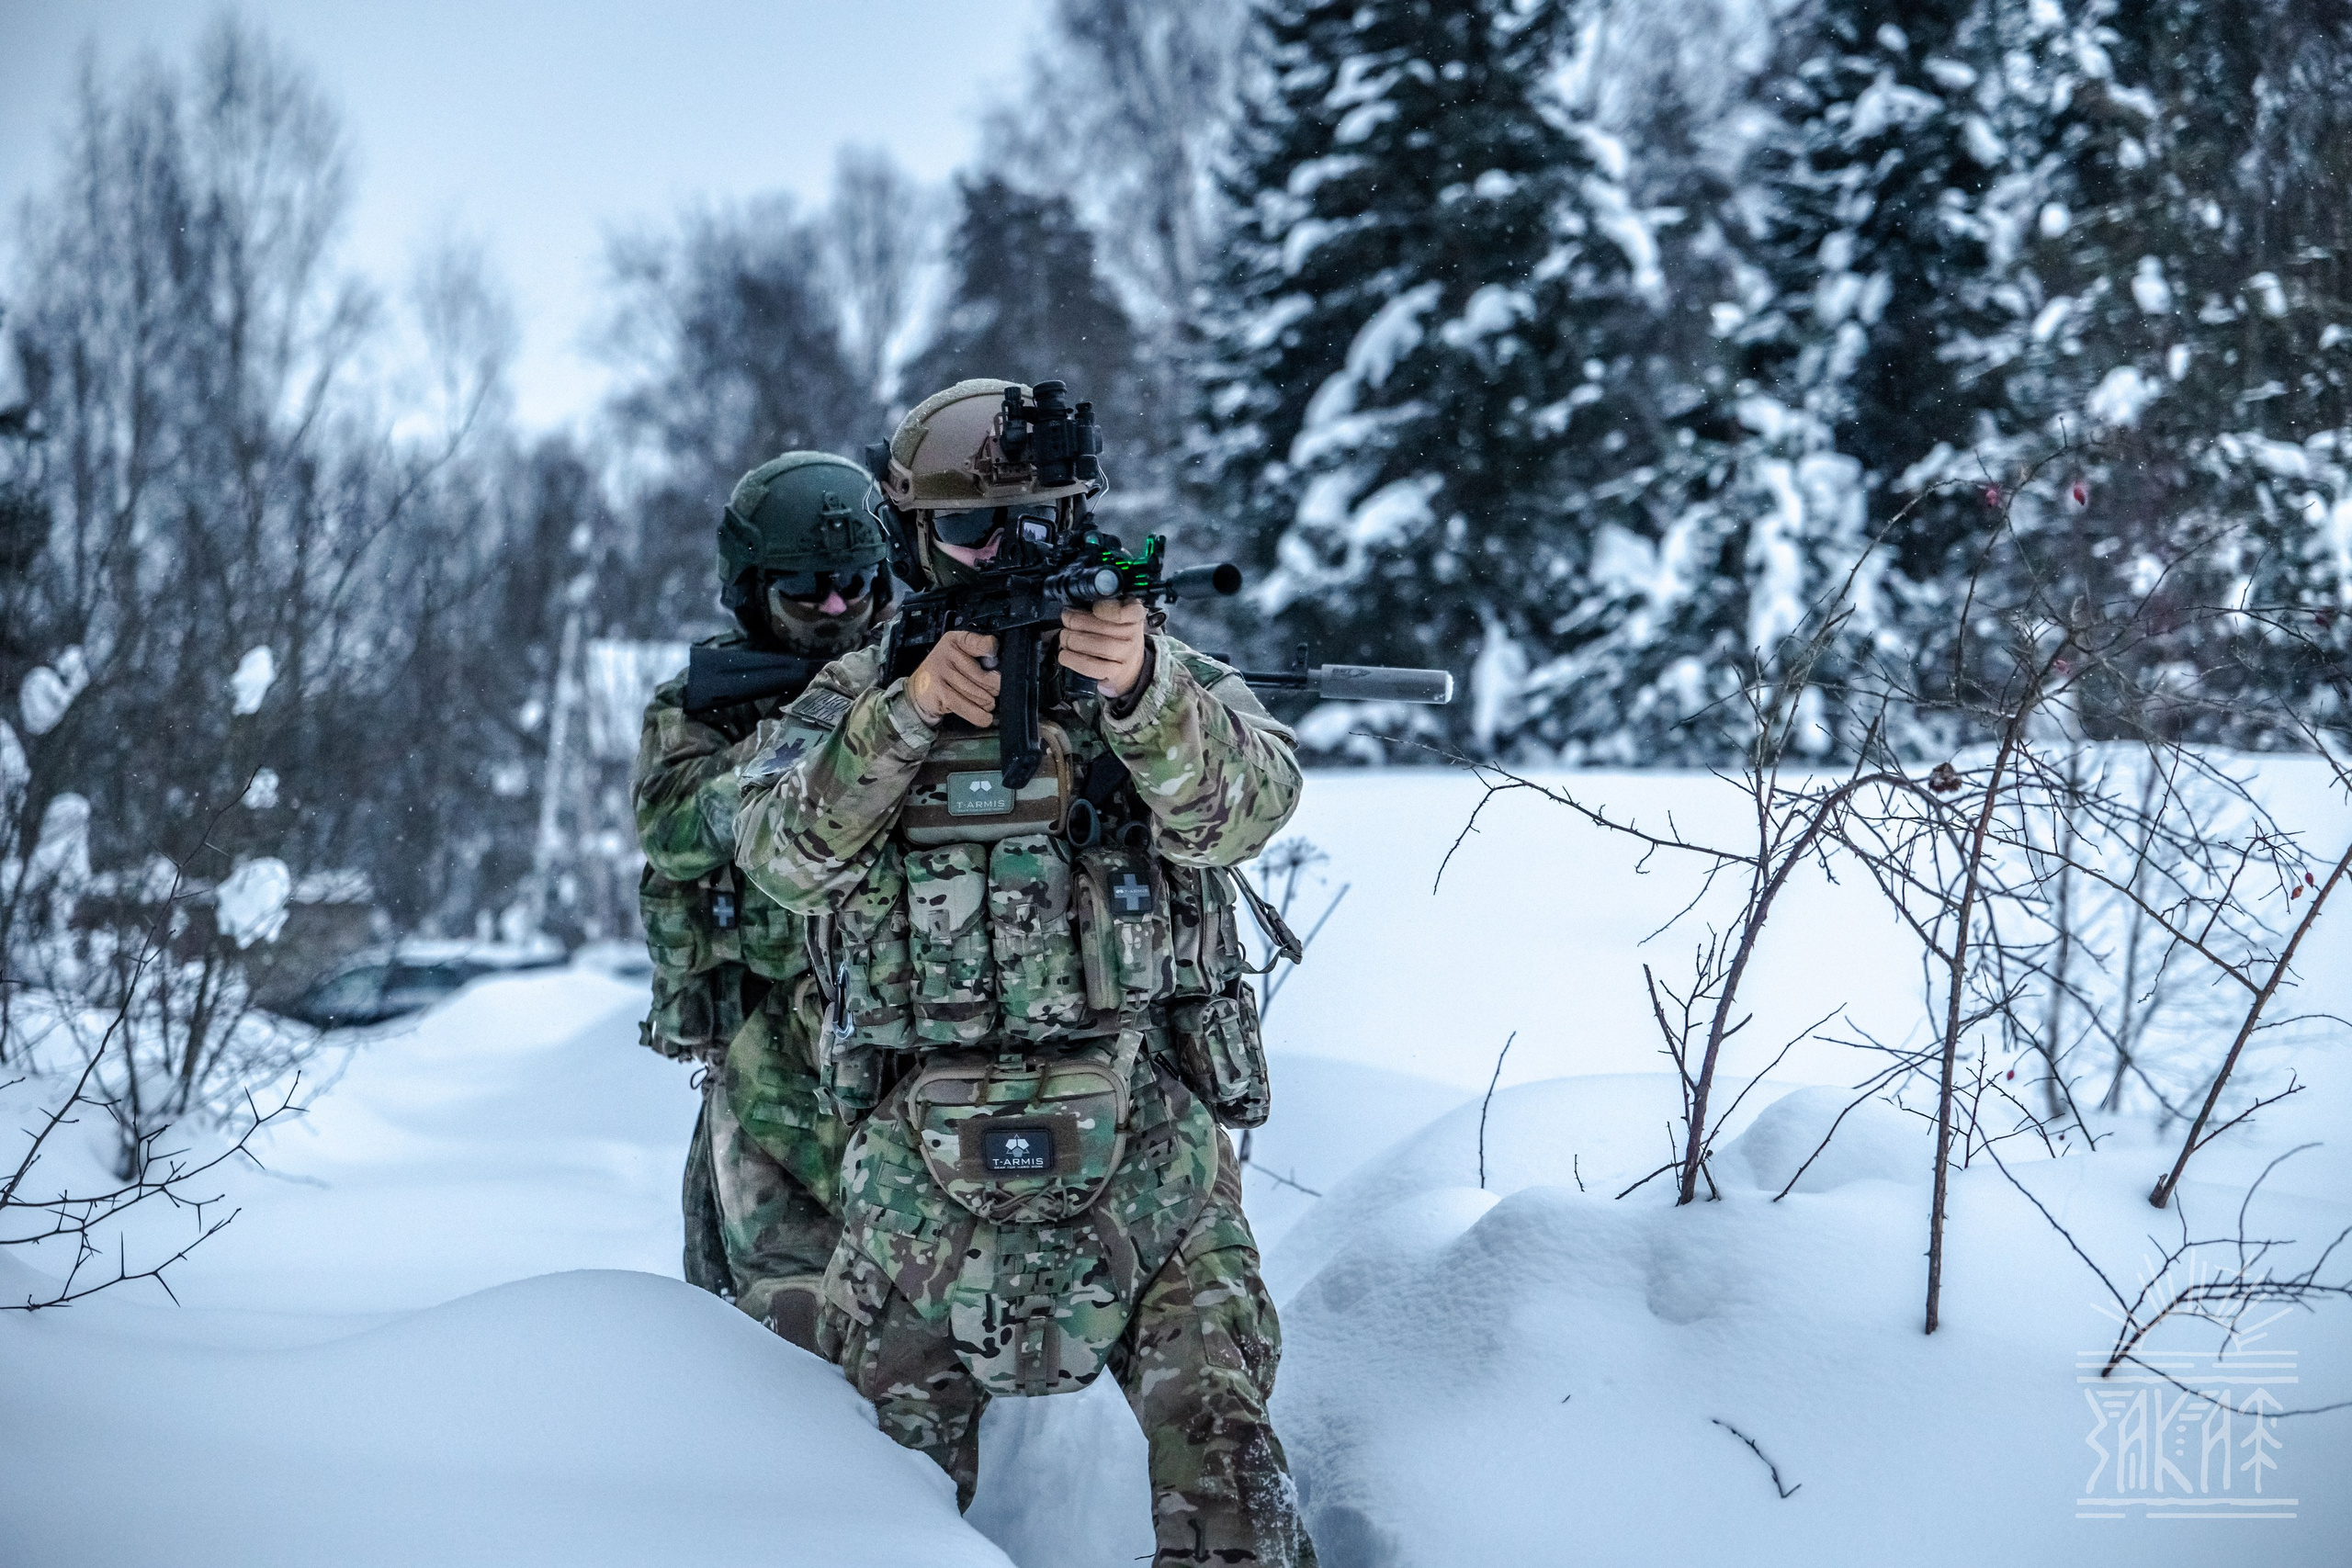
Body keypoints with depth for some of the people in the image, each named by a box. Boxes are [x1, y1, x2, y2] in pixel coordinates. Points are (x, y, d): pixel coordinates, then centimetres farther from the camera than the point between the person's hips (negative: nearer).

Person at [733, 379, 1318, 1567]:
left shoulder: (1164, 675, 4)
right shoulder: (853, 696, 8)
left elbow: (1244, 810, -16)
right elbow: (784, 853, -9)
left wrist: (1143, 690, -35)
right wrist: (908, 711, -23)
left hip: (1146, 1150, -1)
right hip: (922, 1164, 2)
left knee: (1216, 1448, -10)